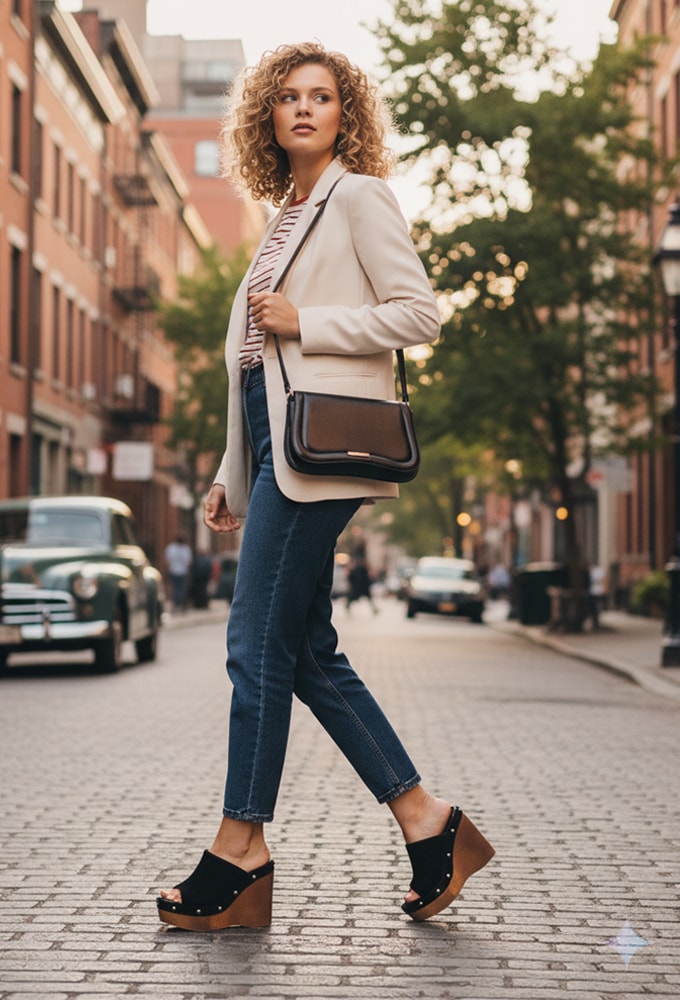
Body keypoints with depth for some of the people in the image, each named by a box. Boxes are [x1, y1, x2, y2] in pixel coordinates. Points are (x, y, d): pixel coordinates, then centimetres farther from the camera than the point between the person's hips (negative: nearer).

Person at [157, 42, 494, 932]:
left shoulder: (361, 196, 0)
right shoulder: (288, 215, 24)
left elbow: (418, 315, -9)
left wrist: (303, 321, -12)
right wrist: (232, 478, 22)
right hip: (277, 443, 9)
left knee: (260, 643, -8)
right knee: (308, 655, 6)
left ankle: (241, 850, -1)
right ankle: (425, 819, 11)